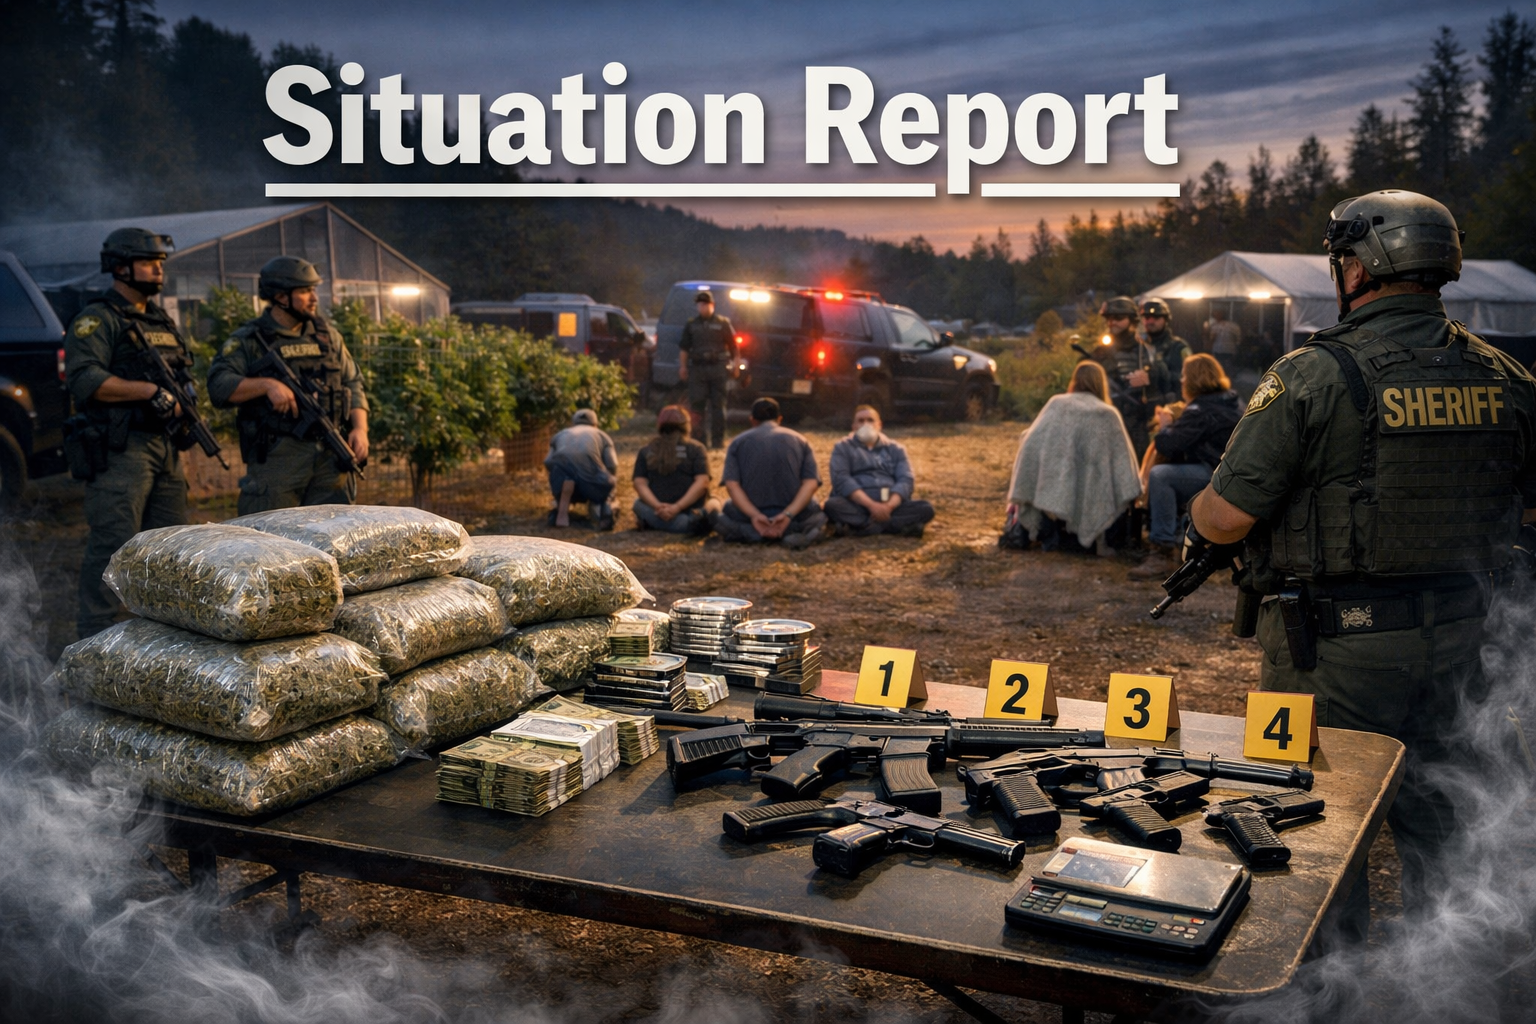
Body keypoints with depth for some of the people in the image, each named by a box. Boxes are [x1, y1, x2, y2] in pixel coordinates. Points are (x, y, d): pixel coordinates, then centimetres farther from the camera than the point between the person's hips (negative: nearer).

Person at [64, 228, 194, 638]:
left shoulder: (163, 321, 20)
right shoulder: (97, 320, -5)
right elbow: (85, 381, -18)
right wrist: (151, 391, -20)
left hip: (166, 449, 8)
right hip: (120, 451, -8)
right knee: (112, 546, -9)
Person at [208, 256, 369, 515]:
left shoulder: (328, 337, 16)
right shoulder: (248, 341, 2)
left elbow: (353, 386, 16)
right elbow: (219, 386, -9)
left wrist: (360, 428, 0)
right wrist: (267, 384, -23)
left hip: (331, 459, 4)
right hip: (276, 460, -4)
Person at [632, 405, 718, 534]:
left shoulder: (645, 452, 7)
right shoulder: (696, 449, 1)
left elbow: (639, 483, -3)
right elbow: (702, 482, -11)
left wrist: (658, 506, -14)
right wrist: (678, 507, -16)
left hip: (659, 512, 0)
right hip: (692, 509, 0)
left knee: (638, 504, 32)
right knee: (714, 504, 32)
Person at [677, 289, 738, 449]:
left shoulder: (723, 323, 6)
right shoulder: (691, 325, 12)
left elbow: (733, 346, 6)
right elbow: (684, 347, 11)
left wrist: (735, 364, 0)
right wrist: (683, 366, 2)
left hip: (718, 368, -2)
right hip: (697, 369, 2)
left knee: (718, 406, 1)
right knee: (697, 404, -1)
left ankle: (717, 439, 5)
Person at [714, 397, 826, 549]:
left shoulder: (739, 441, 7)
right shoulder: (799, 440, 9)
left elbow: (731, 485, -9)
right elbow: (811, 483, -7)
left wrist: (754, 516, -17)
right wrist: (788, 515, -15)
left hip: (750, 515, 0)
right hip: (796, 512, 0)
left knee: (719, 520, 32)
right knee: (819, 516, 33)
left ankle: (751, 533, -4)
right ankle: (794, 532, -4)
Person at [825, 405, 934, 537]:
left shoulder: (895, 449, 18)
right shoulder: (843, 448, 12)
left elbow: (906, 480, 3)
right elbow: (842, 480, -5)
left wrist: (889, 505, -18)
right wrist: (871, 504, -20)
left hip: (891, 505, 2)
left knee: (925, 509, -23)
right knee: (832, 505, -34)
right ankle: (899, 525, -34)